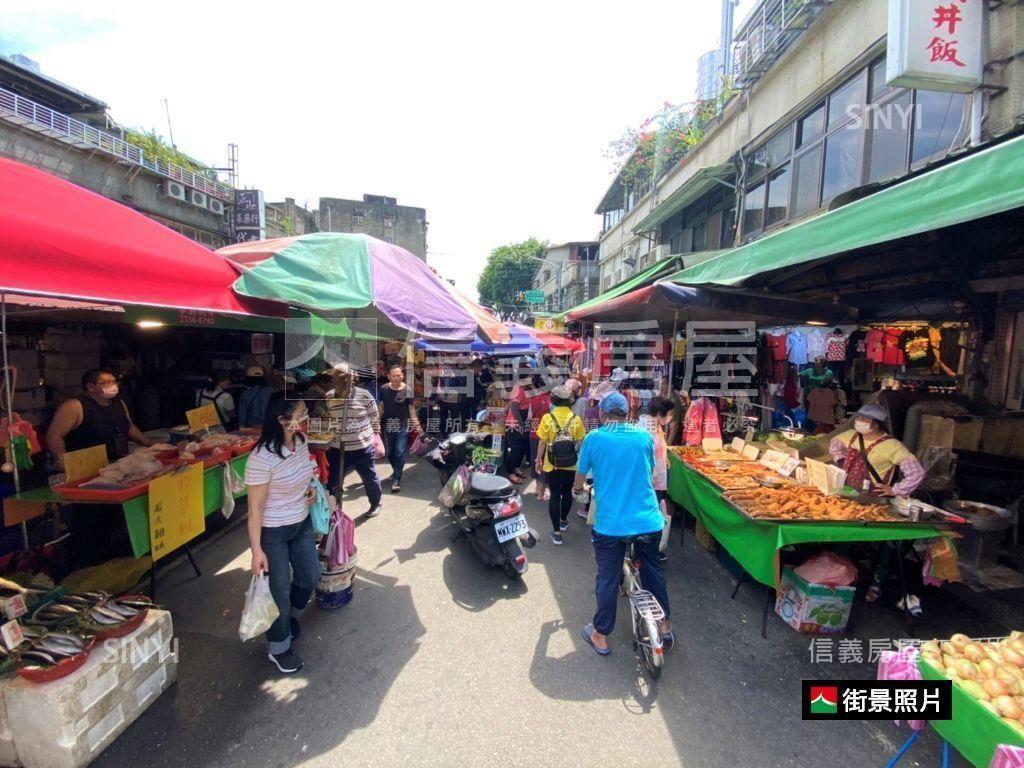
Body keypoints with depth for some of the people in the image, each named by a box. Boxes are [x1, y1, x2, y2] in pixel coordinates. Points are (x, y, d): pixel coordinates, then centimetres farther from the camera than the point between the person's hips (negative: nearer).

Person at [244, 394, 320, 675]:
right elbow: (255, 508, -20)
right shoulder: (262, 458, -29)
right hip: (273, 533, -7)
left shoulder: (301, 440, -8)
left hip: (302, 523, 7)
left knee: (310, 577, 21)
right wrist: (256, 550, -16)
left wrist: (309, 488, -4)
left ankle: (289, 617, 52)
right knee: (280, 590, 11)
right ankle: (278, 648, 38)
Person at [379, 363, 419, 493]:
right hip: (387, 426, 4)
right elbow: (381, 407, 8)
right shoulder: (384, 389, -2)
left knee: (399, 454, -4)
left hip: (402, 427, -3)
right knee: (389, 453, 16)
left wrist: (416, 424, -10)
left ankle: (396, 480, 4)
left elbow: (411, 408, -6)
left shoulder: (408, 390, -10)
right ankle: (397, 472, 41)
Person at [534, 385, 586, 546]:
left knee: (555, 495, 6)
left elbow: (542, 443, -10)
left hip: (552, 464, -2)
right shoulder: (576, 419, -8)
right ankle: (563, 521, 41)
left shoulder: (548, 418, -13)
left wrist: (538, 460, 3)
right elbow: (580, 442, -1)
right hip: (570, 465, 2)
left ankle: (556, 532, 9)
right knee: (567, 493, 21)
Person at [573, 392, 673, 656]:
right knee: (653, 570, 25)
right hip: (649, 522, 3)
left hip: (610, 524, -3)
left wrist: (578, 489, 28)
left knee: (608, 578, 12)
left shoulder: (594, 438, -5)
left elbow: (579, 481, 5)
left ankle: (600, 635, 28)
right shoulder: (644, 436, 2)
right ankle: (665, 625, 40)